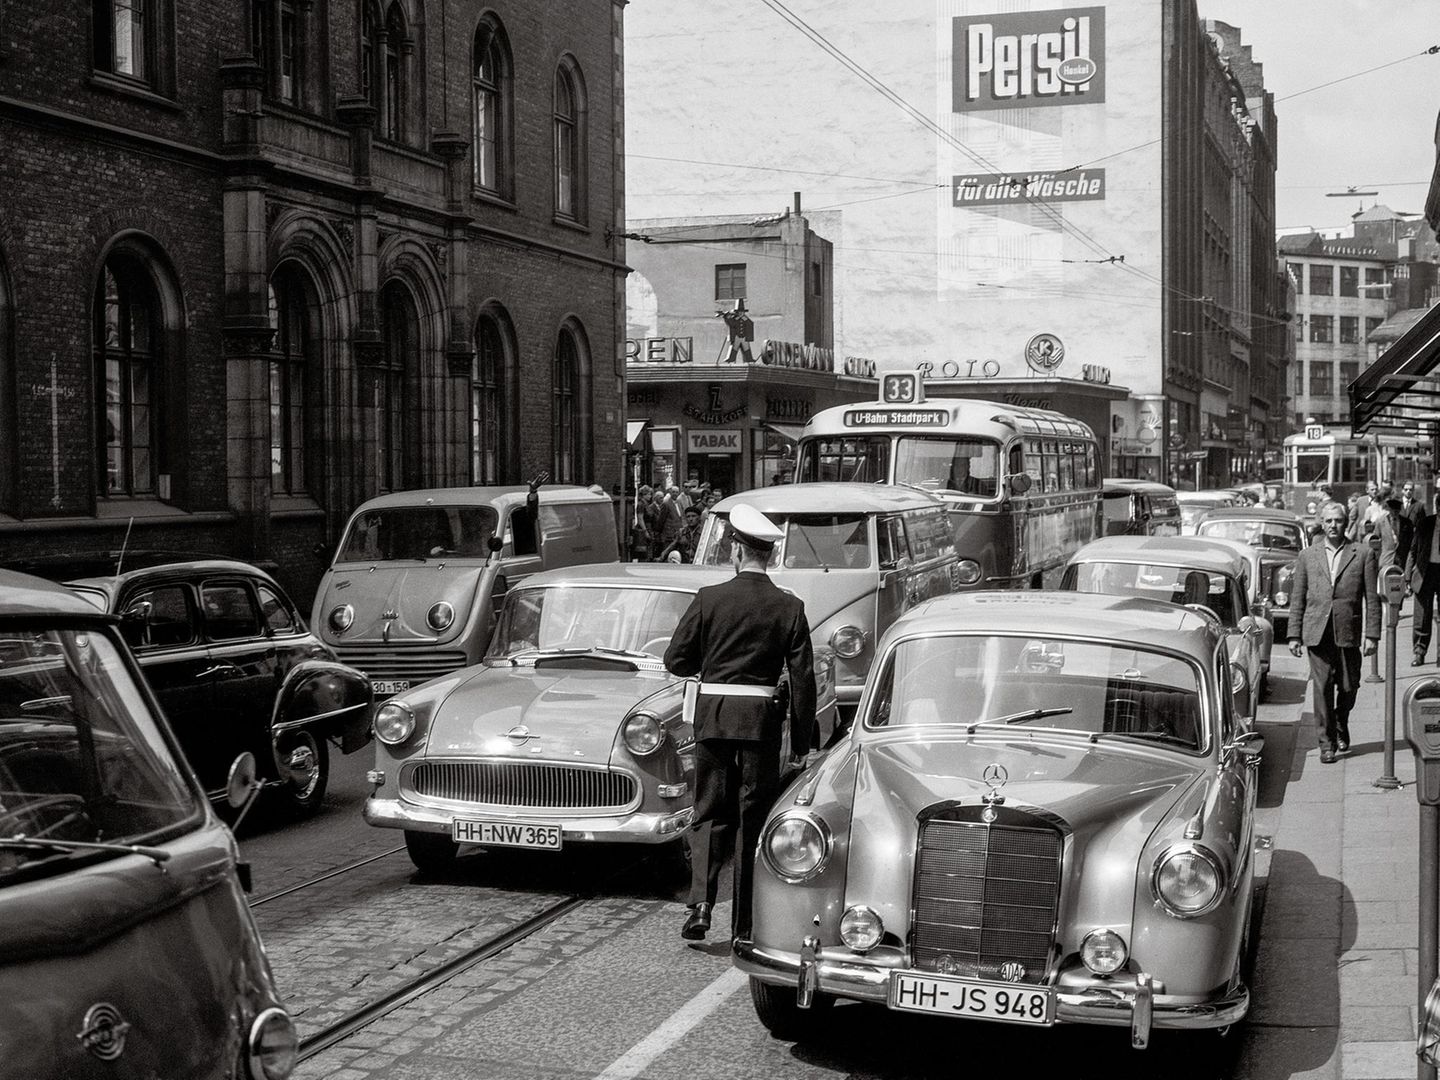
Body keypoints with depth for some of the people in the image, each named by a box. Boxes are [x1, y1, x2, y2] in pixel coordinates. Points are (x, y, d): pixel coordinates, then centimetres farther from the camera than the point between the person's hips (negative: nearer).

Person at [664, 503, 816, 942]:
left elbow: (676, 659, -2)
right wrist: (802, 738, 5)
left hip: (713, 714, 0)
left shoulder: (709, 599, -5)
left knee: (709, 814, 11)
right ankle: (744, 923, 13)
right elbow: (803, 677, -2)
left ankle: (701, 902, -7)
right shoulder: (789, 607, -3)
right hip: (762, 720, 0)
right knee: (752, 819, 9)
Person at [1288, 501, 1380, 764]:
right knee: (1322, 686, -3)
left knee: (1348, 687, 7)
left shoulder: (1363, 554, 6)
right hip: (1318, 632, 0)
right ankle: (1327, 741, 6)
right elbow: (1297, 599, 11)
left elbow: (1372, 599, 3)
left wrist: (1372, 635, -3)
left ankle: (1341, 725, 36)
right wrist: (1294, 635, 4)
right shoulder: (1307, 556, 10)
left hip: (1348, 633, 0)